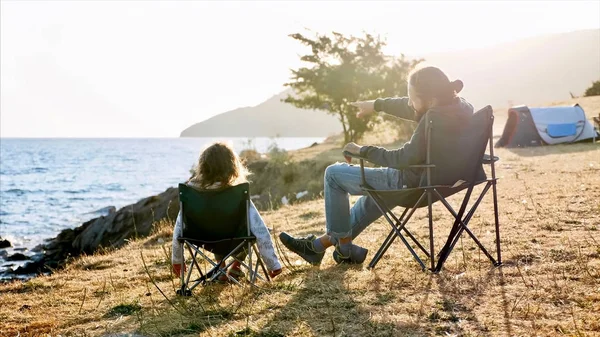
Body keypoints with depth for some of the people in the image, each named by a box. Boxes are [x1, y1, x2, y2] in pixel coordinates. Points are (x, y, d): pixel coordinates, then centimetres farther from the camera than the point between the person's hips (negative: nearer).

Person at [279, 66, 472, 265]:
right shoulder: (462, 105, -1)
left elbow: (405, 158, -27)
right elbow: (409, 108, 13)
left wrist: (363, 151, -15)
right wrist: (377, 104, 23)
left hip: (413, 184, -10)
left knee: (334, 174, 3)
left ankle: (343, 246, 17)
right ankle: (319, 245, 36)